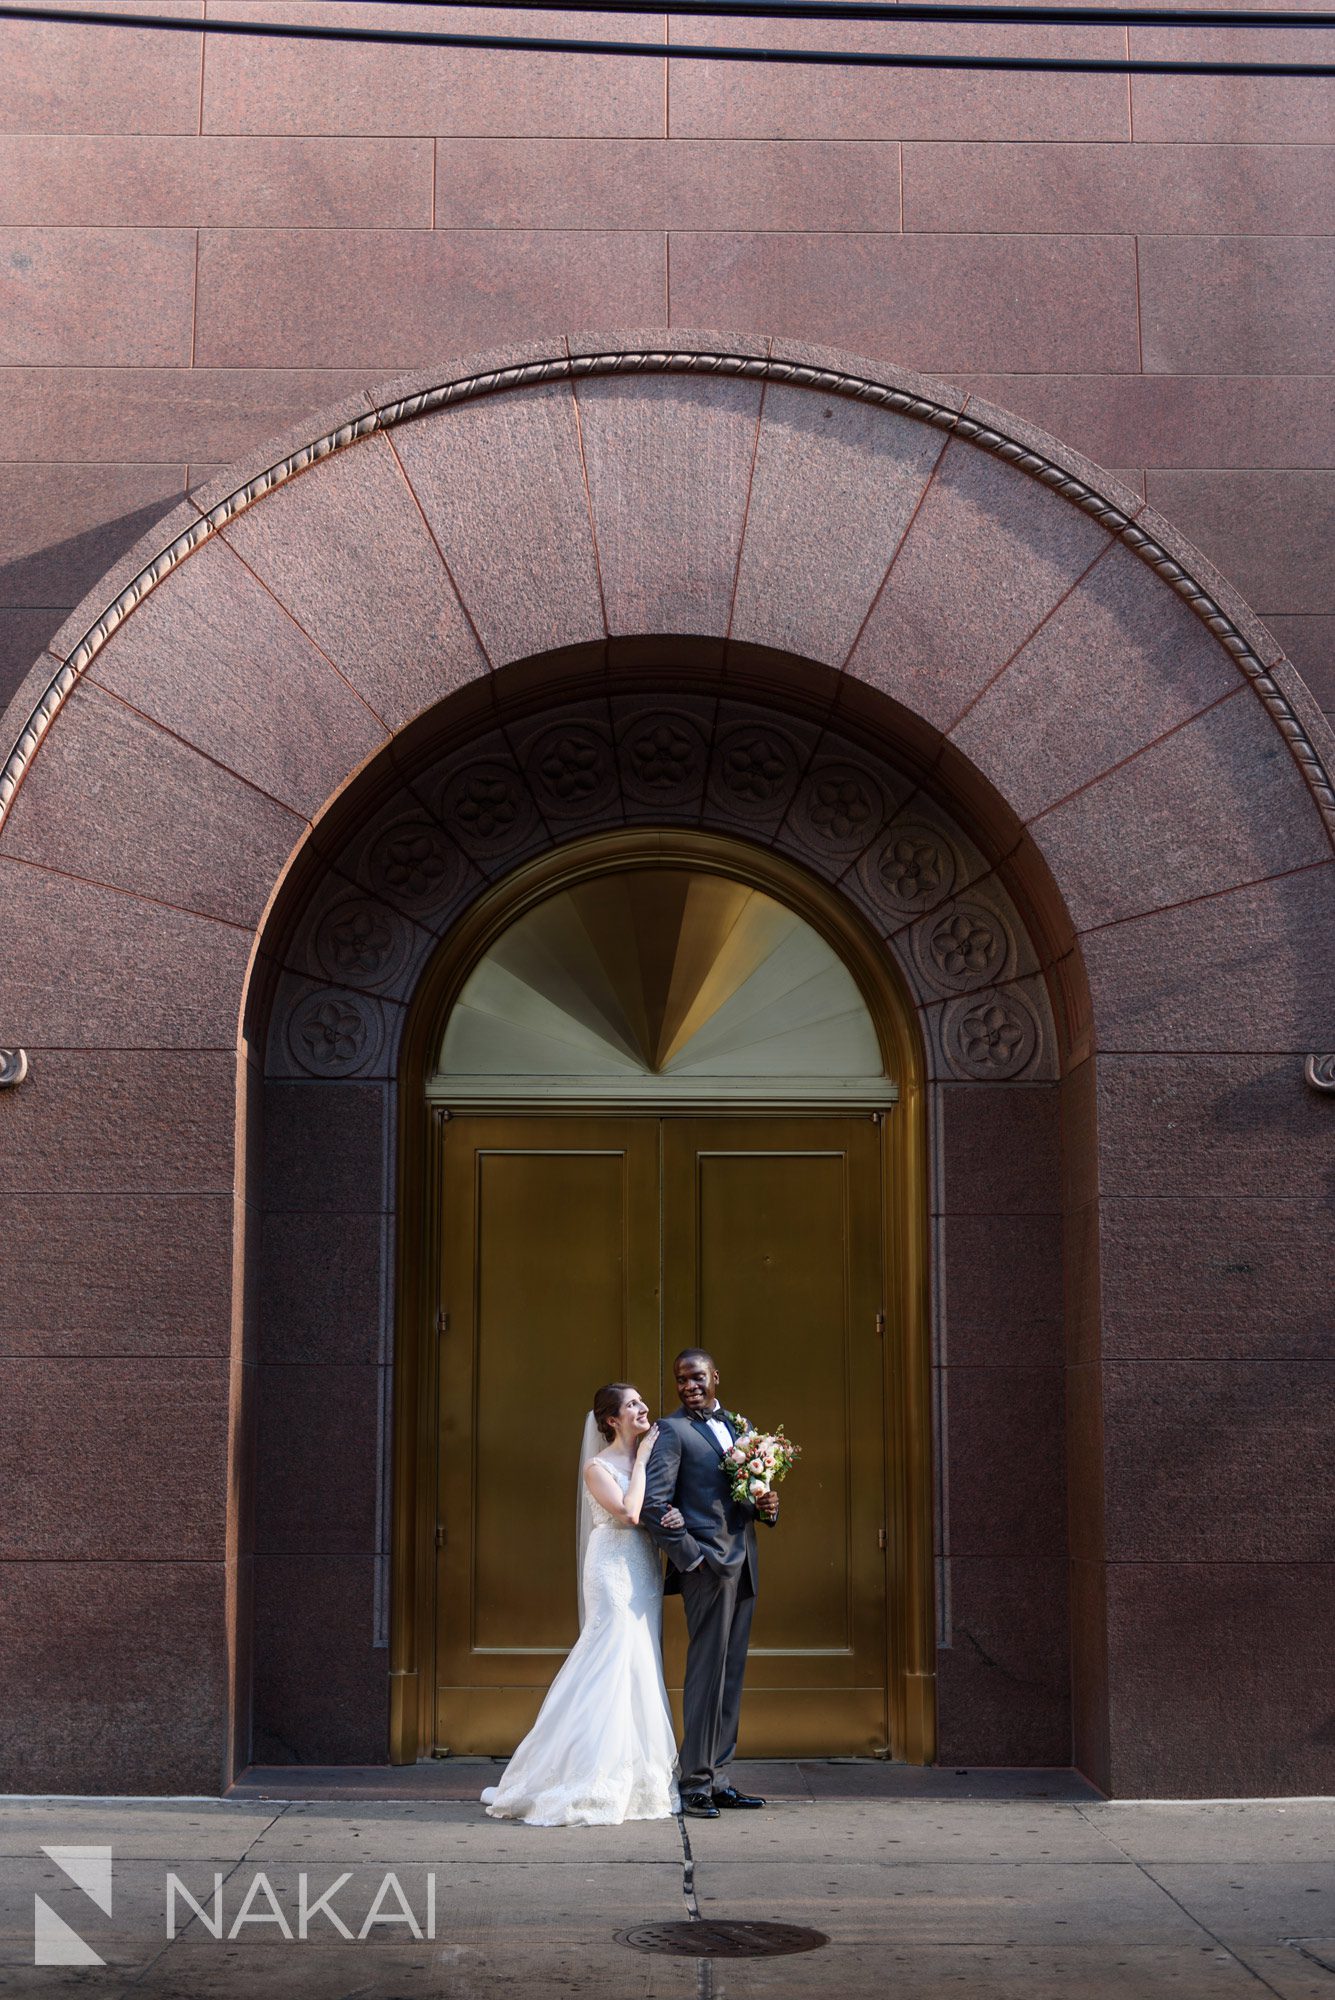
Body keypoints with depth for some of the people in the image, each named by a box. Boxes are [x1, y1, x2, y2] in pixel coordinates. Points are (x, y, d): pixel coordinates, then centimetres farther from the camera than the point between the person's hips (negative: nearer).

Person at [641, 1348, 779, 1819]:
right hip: (707, 1565, -7)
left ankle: (717, 1777, 16)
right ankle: (695, 1783, -2)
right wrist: (689, 1556, -15)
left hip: (742, 1566, 7)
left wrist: (766, 1507, 1)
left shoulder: (739, 1426, 19)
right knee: (706, 1673, -7)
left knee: (730, 1675, 10)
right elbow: (653, 1503, -11)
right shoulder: (672, 1430, -3)